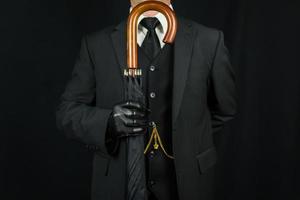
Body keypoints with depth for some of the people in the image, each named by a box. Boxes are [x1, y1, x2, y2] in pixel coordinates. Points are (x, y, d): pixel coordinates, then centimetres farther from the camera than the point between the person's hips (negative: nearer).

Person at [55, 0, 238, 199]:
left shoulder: (209, 41, -4)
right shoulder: (97, 44, -3)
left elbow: (225, 108, 8)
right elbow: (67, 111, -4)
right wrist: (108, 122, -22)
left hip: (186, 182, 1)